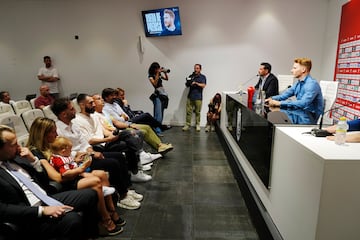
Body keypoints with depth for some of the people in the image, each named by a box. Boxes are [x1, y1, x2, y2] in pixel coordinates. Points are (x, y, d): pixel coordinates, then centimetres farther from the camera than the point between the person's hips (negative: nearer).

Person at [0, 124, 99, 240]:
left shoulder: (15, 157, 9)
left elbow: (44, 181, 13)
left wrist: (33, 160, -3)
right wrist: (42, 210, -24)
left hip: (47, 199, 8)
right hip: (29, 218, -8)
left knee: (90, 194, -1)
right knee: (73, 219, -31)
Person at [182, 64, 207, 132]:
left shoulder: (203, 77, 4)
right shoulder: (191, 76, 11)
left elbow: (203, 85, -9)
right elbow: (187, 85, 12)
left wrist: (196, 83, -19)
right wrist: (188, 83, -11)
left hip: (198, 97, -2)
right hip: (190, 97, 2)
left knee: (197, 112, 1)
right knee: (188, 111, 0)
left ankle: (197, 125, 11)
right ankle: (187, 125, 5)